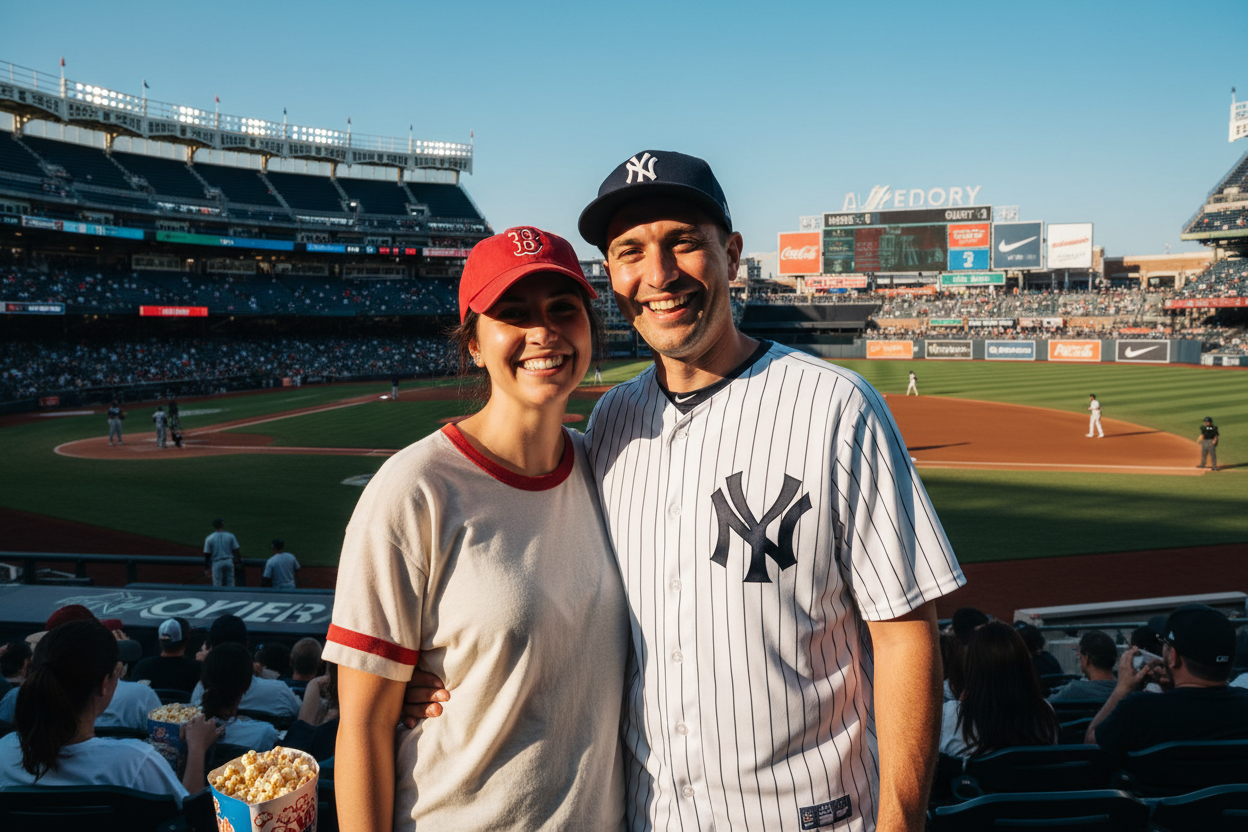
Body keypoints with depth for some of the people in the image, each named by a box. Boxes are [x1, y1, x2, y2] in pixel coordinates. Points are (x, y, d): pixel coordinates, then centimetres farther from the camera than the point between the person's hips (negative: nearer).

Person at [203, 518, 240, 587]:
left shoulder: (209, 538, -5)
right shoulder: (230, 536, -2)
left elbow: (207, 555, -2)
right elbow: (236, 551, 1)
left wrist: (206, 568, 5)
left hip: (217, 563, -2)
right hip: (229, 562, 2)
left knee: (217, 585, 4)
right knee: (230, 584, 8)